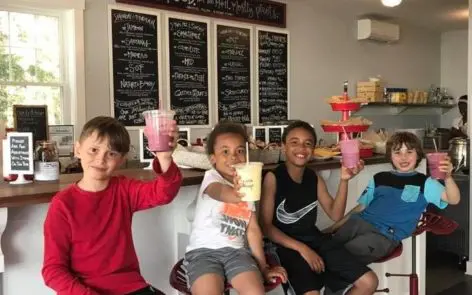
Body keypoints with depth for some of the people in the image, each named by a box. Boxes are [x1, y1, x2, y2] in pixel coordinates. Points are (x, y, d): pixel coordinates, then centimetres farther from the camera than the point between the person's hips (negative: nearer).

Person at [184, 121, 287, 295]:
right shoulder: (211, 177, -3)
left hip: (235, 251, 4)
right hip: (203, 250, -4)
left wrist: (263, 267, 9)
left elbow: (253, 229, 13)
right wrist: (235, 195, -55)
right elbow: (220, 193, -30)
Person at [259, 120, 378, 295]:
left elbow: (335, 215, 4)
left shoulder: (315, 179, 7)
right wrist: (301, 248, -18)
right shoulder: (273, 178, -11)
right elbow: (266, 225, -12)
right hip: (287, 245, -6)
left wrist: (344, 180, -8)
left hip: (315, 239, 6)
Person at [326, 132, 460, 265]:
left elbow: (453, 199, -1)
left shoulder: (425, 183, 12)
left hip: (386, 234, -4)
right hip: (359, 222, 4)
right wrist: (333, 227, 16)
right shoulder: (379, 178, 21)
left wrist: (448, 177, -22)